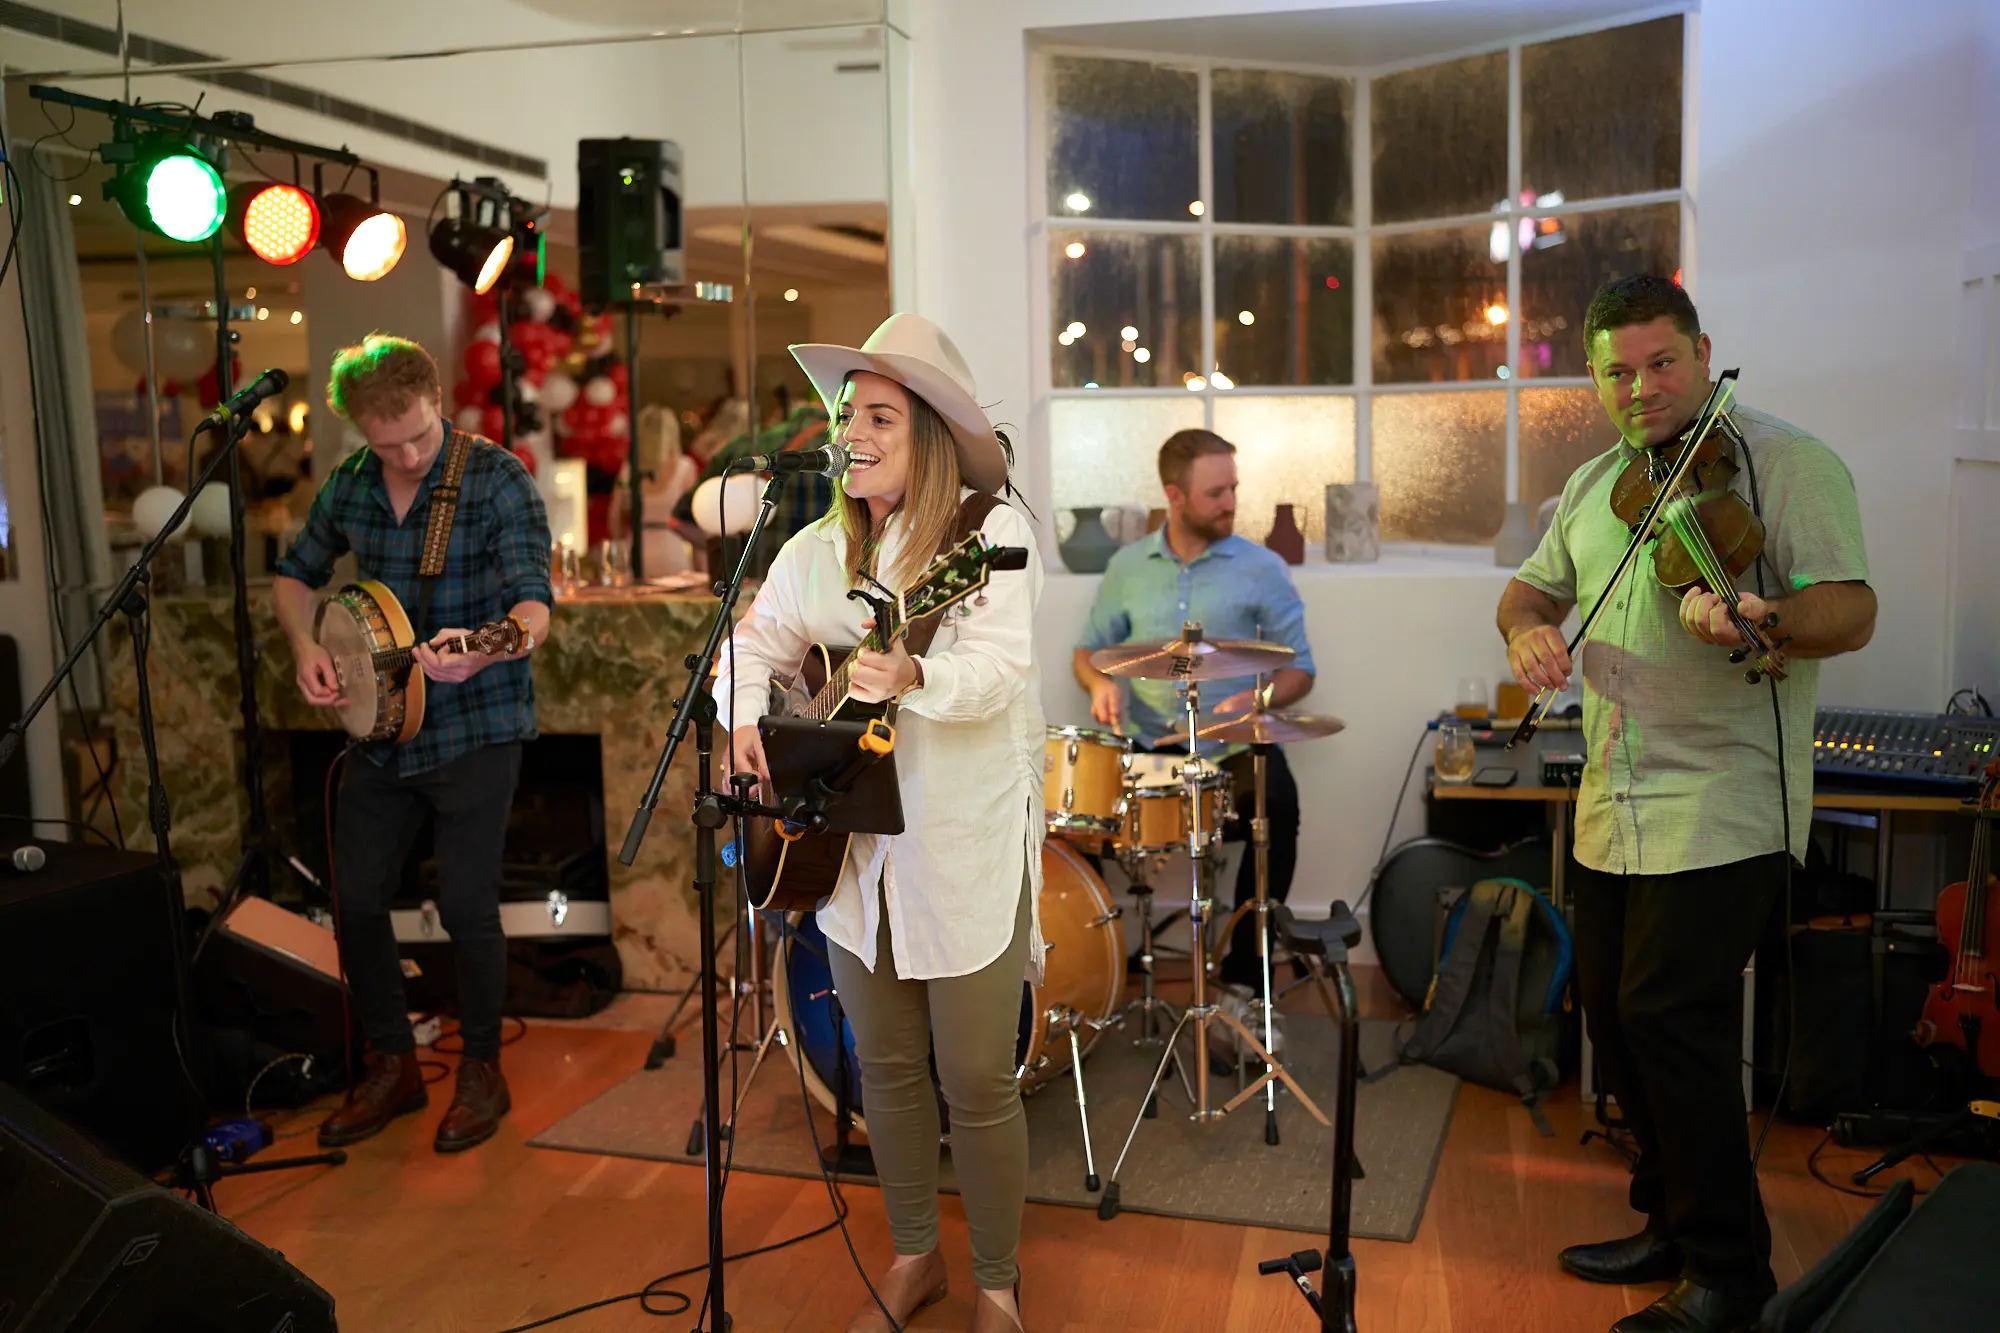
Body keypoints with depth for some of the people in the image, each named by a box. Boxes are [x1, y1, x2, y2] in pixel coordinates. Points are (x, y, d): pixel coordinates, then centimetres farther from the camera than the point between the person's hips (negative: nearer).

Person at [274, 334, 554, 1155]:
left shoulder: (497, 480, -14)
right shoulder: (349, 485, 3)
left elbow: (534, 606, -25)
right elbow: (296, 574, 19)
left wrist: (487, 649, -47)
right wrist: (306, 647, 0)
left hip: (474, 729, -5)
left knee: (465, 908, -5)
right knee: (356, 901, 8)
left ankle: (481, 1071, 19)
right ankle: (392, 1066, 28)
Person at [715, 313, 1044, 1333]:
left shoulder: (990, 535, -10)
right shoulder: (817, 549, 8)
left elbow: (999, 668, -23)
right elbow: (756, 645, 15)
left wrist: (913, 678, -42)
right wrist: (745, 714, -6)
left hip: (968, 849, -5)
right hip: (852, 843, 6)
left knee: (976, 1082, 2)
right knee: (885, 1067, 16)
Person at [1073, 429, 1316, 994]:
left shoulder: (1261, 569, 2)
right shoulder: (1128, 566, 9)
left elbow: (1299, 669, 4)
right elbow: (1088, 650, 17)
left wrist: (1254, 701, -17)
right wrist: (1102, 682, -6)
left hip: (1234, 747, -2)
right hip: (1144, 746, 2)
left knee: (1278, 809, -31)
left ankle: (1244, 973, -14)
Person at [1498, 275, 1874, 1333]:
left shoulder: (1787, 463, -6)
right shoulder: (1594, 484, 15)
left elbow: (1850, 609, -14)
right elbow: (1533, 586, 22)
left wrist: (1762, 621, -36)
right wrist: (1529, 627, -2)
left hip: (1722, 806, -7)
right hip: (1612, 804, 7)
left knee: (1669, 1020, -9)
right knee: (1615, 1017, 12)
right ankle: (1672, 1226, 31)